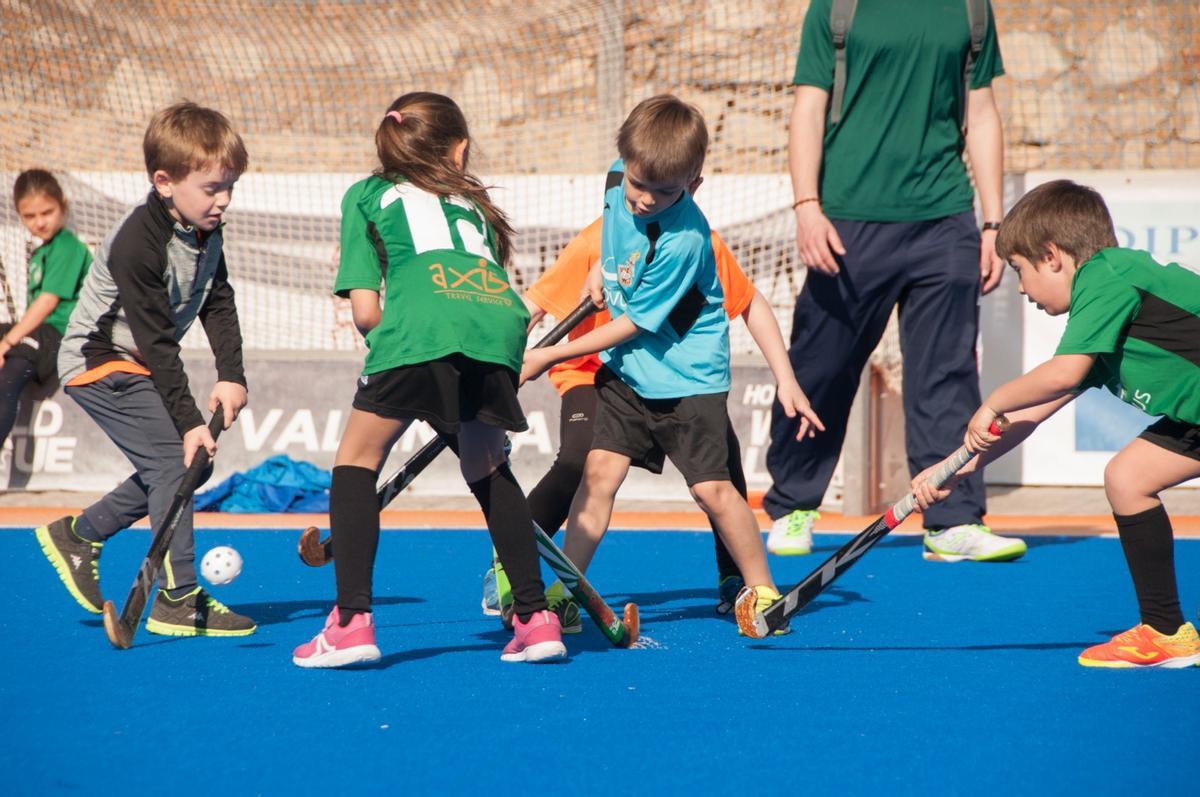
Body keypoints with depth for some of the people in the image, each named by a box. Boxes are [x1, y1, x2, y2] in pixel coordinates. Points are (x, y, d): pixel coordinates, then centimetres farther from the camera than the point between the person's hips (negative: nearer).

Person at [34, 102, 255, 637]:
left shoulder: (207, 232, -3)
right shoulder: (137, 245, -29)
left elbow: (218, 304, 2)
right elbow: (157, 344, -29)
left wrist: (231, 376, -12)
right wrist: (189, 421, -29)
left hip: (138, 366, 9)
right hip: (100, 362, -9)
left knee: (174, 467, 7)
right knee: (172, 458, -18)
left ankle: (77, 534, 25)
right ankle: (178, 599, -16)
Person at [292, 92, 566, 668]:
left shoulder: (368, 194, 26)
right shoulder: (472, 200, 36)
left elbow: (365, 309, 14)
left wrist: (387, 343, 33)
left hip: (421, 327, -4)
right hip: (500, 324, 4)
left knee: (357, 459, 13)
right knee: (488, 470, 26)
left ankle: (352, 622, 0)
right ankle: (536, 617, 20)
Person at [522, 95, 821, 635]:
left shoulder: (683, 240, -28)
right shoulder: (620, 183, -8)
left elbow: (636, 322, -20)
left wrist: (549, 357, -15)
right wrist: (601, 266, 6)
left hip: (687, 379, -6)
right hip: (625, 370, 6)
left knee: (711, 487, -3)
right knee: (599, 469, -5)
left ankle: (763, 592, 13)